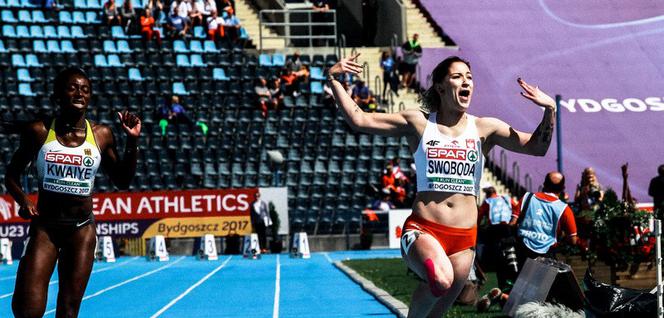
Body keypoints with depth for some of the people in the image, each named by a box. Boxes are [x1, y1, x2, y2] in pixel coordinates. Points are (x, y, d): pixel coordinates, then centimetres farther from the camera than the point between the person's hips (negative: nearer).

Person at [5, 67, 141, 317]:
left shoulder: (101, 135, 2)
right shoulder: (39, 132, -3)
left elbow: (122, 182, 10)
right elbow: (12, 175, 7)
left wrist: (132, 142, -2)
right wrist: (22, 200, -12)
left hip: (82, 228, 2)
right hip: (44, 225, -1)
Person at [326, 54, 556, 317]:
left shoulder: (485, 128, 7)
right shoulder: (418, 123, 3)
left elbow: (537, 147, 7)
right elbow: (358, 120, 0)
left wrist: (549, 110, -7)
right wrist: (333, 80, -5)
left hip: (464, 236, 3)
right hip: (423, 229, -3)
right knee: (440, 280, -33)